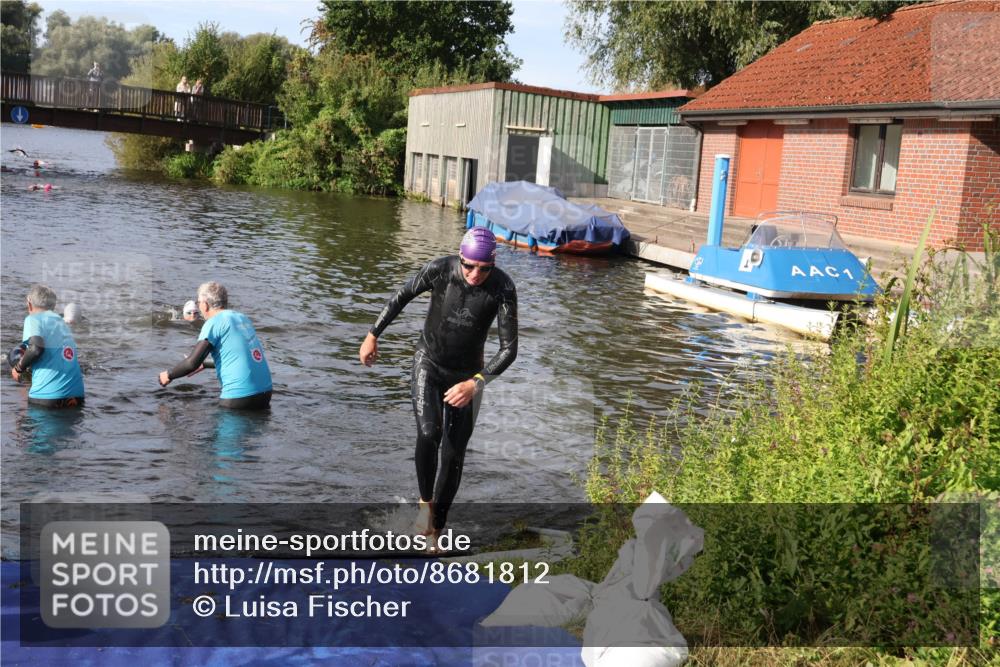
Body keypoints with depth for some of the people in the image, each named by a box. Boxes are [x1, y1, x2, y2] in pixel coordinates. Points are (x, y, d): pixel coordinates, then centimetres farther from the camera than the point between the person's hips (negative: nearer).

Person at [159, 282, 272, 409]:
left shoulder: (214, 322, -7)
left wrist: (168, 375, 6)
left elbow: (192, 363, -11)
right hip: (265, 391, 7)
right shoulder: (242, 317, 14)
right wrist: (203, 364, 39)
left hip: (240, 396, -7)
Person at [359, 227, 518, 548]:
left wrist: (476, 383, -33)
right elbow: (401, 296, -4)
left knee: (453, 455, 5)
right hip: (428, 364, -1)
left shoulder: (503, 287, -23)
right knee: (428, 434, -26)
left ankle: (435, 528, 23)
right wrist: (372, 336, 1)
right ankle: (426, 502, 0)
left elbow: (509, 348, -21)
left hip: (466, 375, 1)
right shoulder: (440, 269, -22)